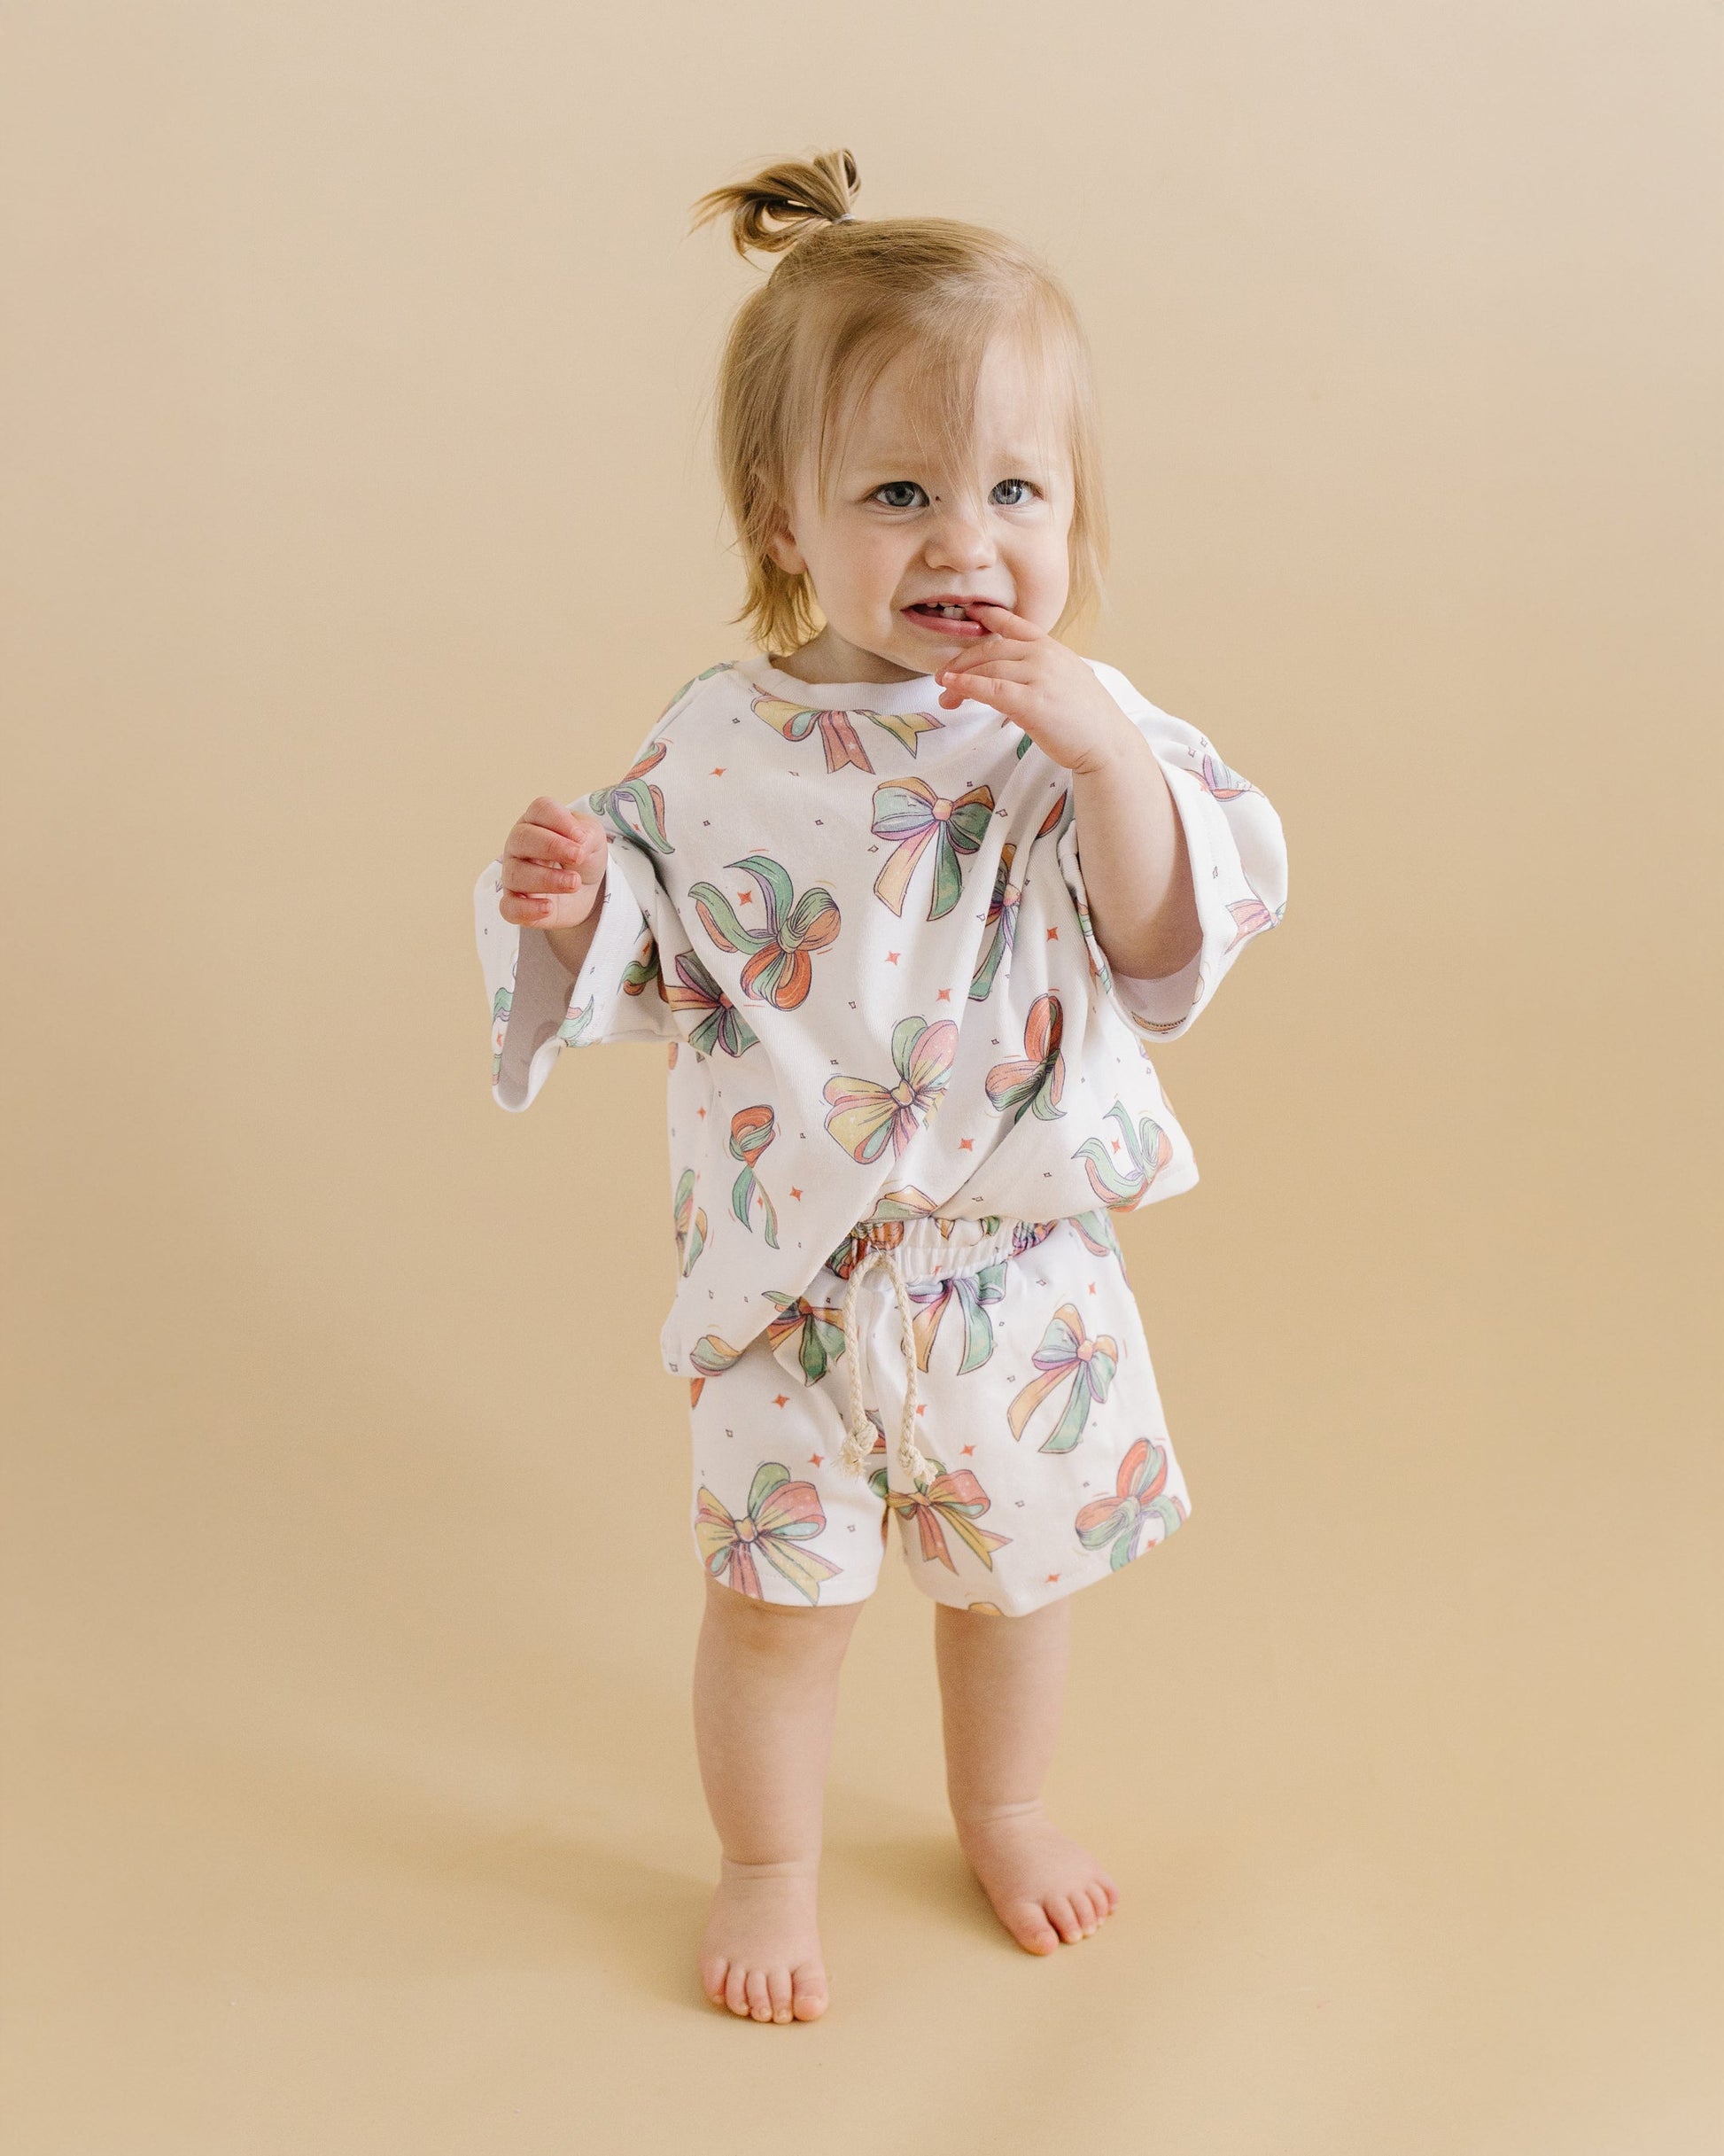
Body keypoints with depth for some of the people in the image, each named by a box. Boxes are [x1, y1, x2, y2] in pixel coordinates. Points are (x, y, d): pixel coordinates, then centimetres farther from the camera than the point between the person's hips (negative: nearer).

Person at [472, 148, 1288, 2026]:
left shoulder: (1087, 733, -11)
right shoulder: (722, 744, -10)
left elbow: (1175, 946, -20)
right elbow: (650, 968, -1)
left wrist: (1106, 757, -32)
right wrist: (573, 905, -22)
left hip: (1018, 1256, 1)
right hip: (792, 1264, 0)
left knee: (1011, 1566, 21)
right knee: (775, 1585, 13)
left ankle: (1001, 1811, 49)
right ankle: (768, 1864, 39)